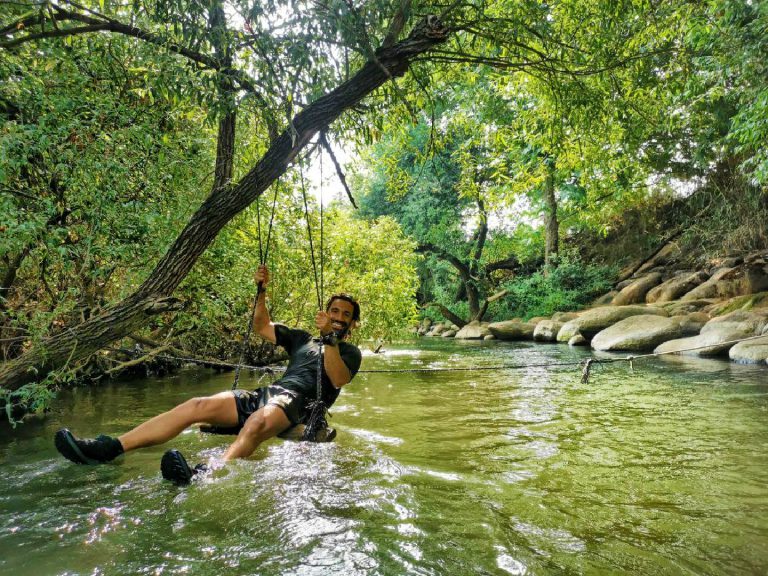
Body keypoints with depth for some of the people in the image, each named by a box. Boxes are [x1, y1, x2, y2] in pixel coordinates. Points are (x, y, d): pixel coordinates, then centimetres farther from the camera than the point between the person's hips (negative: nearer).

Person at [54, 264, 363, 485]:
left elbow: (339, 379, -8)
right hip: (267, 393, 6)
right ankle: (108, 448, -25)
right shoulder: (301, 338, 30)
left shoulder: (349, 352, 13)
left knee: (257, 423, -41)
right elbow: (262, 327, 31)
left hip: (299, 402, -6)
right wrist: (262, 293, 16)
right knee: (197, 405, -16)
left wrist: (329, 338, -17)